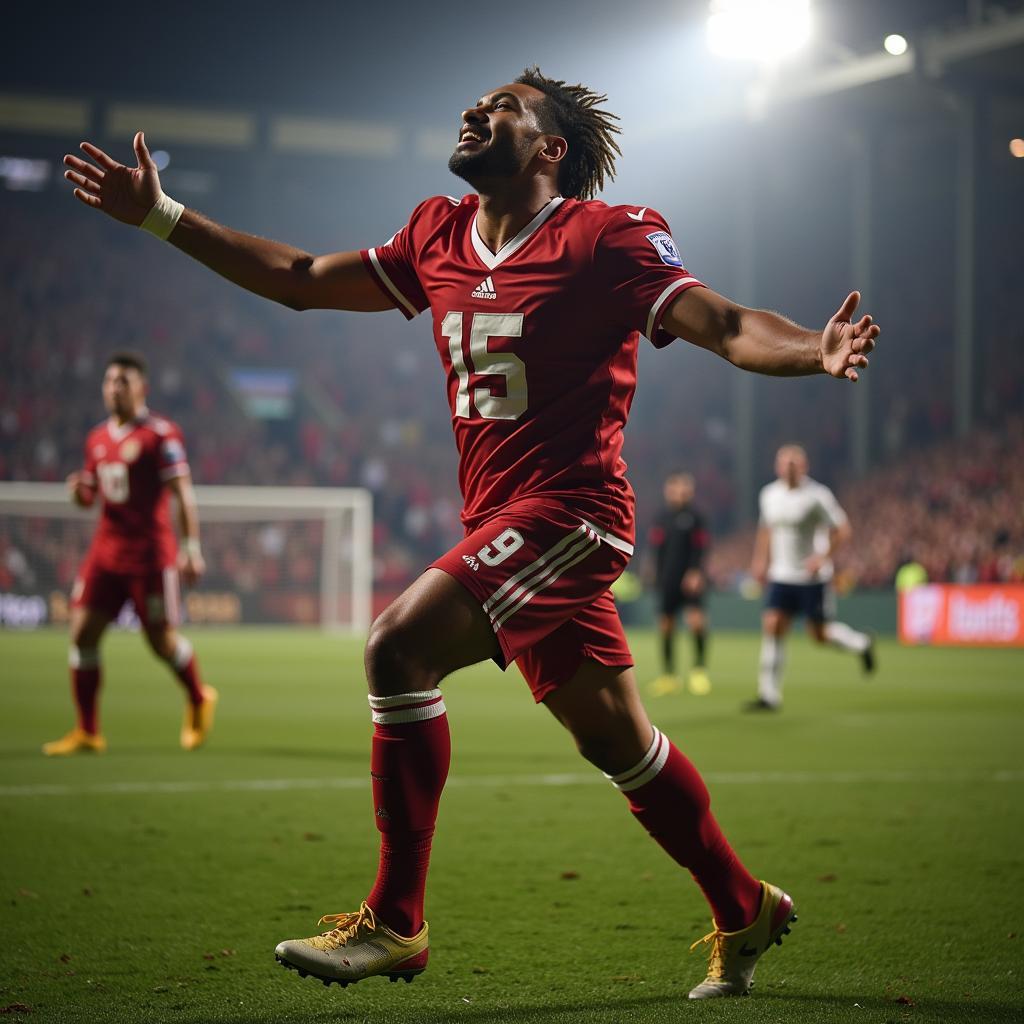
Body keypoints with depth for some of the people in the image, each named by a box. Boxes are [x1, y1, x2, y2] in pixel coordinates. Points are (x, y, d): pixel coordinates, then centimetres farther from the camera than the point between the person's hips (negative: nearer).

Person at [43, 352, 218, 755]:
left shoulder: (160, 434, -6)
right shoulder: (97, 439, 13)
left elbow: (182, 492, -9)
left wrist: (192, 547, -16)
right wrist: (79, 490, -4)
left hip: (149, 552, -6)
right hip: (105, 551, 6)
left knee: (163, 640, -1)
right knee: (82, 633, -4)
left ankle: (199, 699, 29)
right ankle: (87, 733, 3)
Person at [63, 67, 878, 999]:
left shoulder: (606, 237, -7)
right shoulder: (438, 239, 14)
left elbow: (726, 326, -12)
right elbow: (301, 280, 20)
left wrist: (816, 352, -33)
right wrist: (161, 216, 19)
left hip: (569, 511, -7)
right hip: (501, 520, 7)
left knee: (400, 645, -20)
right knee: (619, 743, 12)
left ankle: (394, 922, -13)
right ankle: (745, 912, 28)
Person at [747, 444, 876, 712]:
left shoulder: (817, 496, -12)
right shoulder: (769, 494, 6)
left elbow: (843, 531, -11)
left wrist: (823, 557, -22)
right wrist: (760, 560, 16)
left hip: (813, 578, -5)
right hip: (782, 577, 5)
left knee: (820, 634, 1)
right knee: (772, 627, -8)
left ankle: (861, 644, 33)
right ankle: (769, 695, -5)